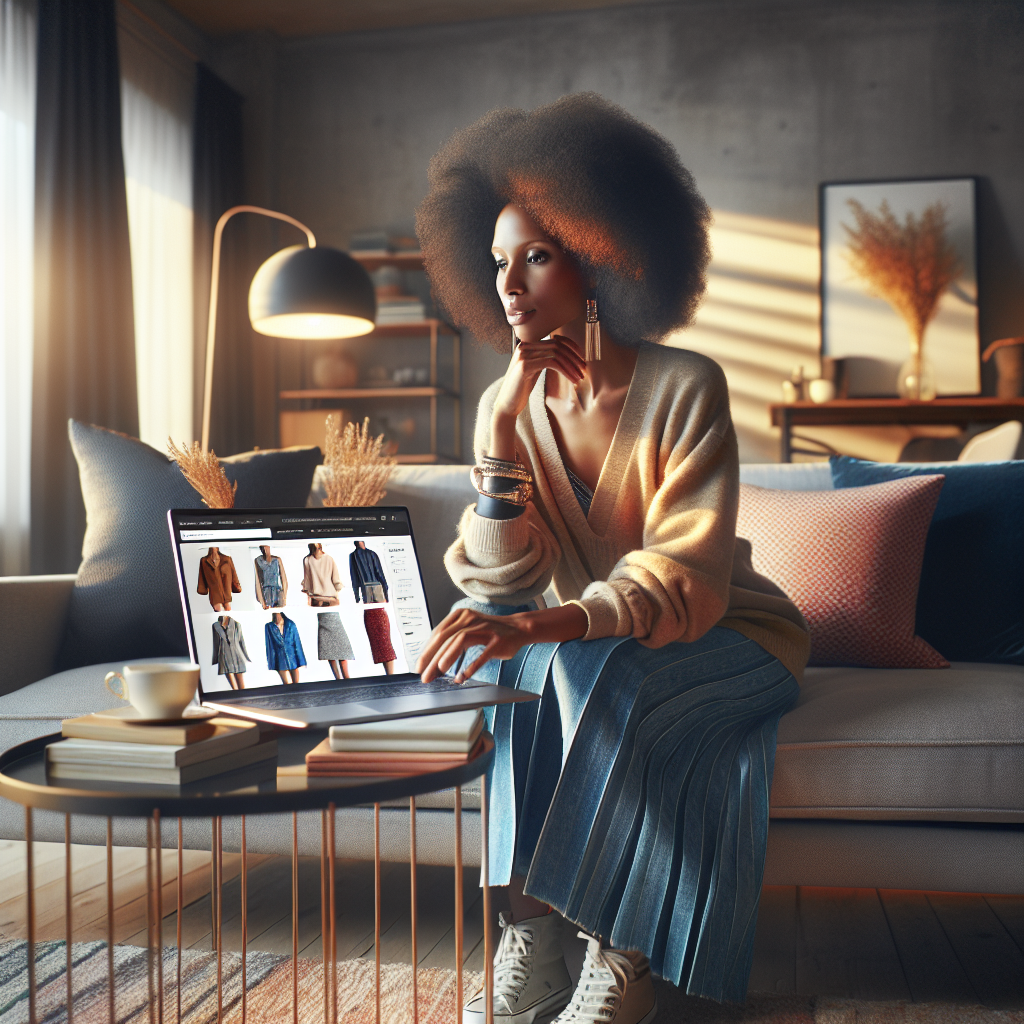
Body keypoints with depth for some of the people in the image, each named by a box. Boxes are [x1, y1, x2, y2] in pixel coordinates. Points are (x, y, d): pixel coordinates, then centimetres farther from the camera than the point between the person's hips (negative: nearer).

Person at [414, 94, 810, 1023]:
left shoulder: (686, 388, -20)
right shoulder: (508, 404, -5)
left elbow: (685, 582, -28)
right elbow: (498, 581, -14)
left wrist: (543, 624, -45)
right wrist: (507, 418, -23)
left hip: (729, 634, -4)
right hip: (594, 636, 5)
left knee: (598, 673, -33)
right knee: (486, 650, -23)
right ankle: (529, 941, -17)